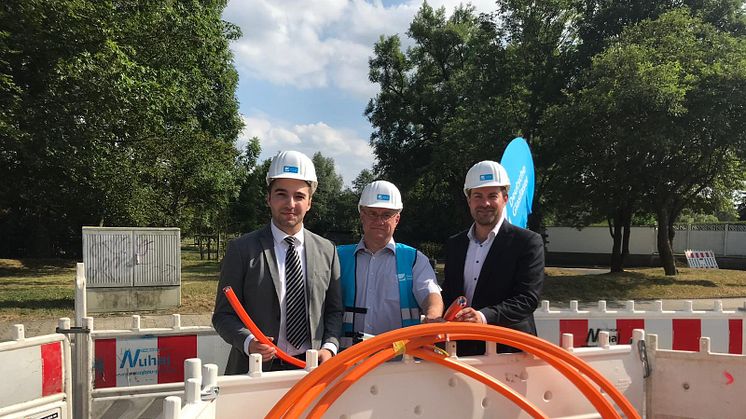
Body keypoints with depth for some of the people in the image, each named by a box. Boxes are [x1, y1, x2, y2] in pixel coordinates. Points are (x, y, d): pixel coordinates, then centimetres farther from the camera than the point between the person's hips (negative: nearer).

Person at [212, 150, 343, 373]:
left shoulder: (327, 250, 6)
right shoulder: (241, 249, -3)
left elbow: (334, 310, 11)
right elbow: (223, 314, -2)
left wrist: (329, 347, -6)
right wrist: (248, 342, -19)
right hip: (257, 369, -2)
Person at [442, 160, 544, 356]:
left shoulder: (528, 242, -5)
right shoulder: (455, 244, 11)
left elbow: (528, 298, -13)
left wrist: (485, 316, -27)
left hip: (510, 351, -4)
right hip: (463, 350, 4)